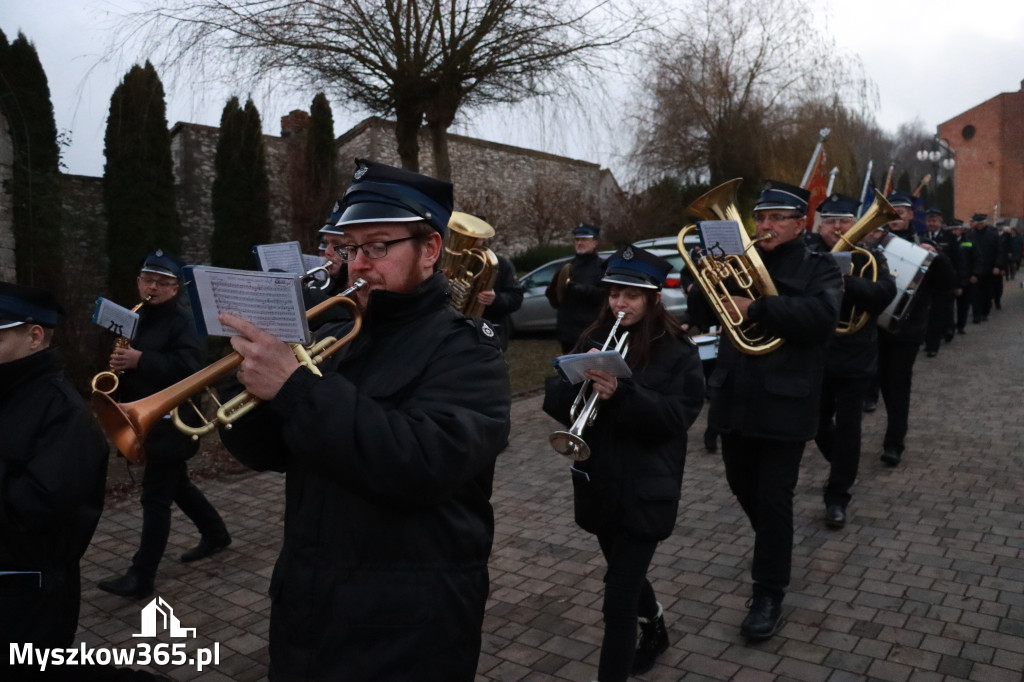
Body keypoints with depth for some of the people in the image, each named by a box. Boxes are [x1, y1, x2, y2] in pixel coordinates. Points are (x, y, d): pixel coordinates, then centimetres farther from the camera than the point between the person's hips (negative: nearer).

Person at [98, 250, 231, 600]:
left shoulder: (182, 320, -14)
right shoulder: (138, 317, 13)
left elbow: (191, 366, -29)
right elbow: (130, 364, 24)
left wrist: (140, 360, -32)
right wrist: (120, 360, 2)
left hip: (170, 422, -9)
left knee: (155, 497, -4)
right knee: (177, 484, 20)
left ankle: (141, 578, 4)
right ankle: (216, 533, 38)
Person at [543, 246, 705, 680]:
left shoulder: (677, 352, -8)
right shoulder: (593, 341, 4)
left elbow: (676, 417, -18)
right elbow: (554, 400, -2)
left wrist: (622, 394, -32)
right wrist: (579, 380, -24)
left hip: (645, 492, -5)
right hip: (599, 485, 5)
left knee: (618, 597, -6)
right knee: (625, 576, 25)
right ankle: (654, 628, 53)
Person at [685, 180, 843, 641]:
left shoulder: (818, 268, -2)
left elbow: (821, 315, -22)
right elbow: (701, 317, 7)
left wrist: (756, 308, -25)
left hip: (784, 403, -5)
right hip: (734, 398, 5)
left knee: (773, 498, -1)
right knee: (743, 487, 19)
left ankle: (769, 595, 11)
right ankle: (773, 548, 46)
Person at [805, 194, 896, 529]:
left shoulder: (869, 259, -3)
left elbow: (886, 292, -21)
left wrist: (844, 280, -34)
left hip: (855, 359, -2)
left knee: (847, 428, 2)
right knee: (818, 424, 16)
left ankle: (837, 497, 13)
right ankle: (842, 465, 45)